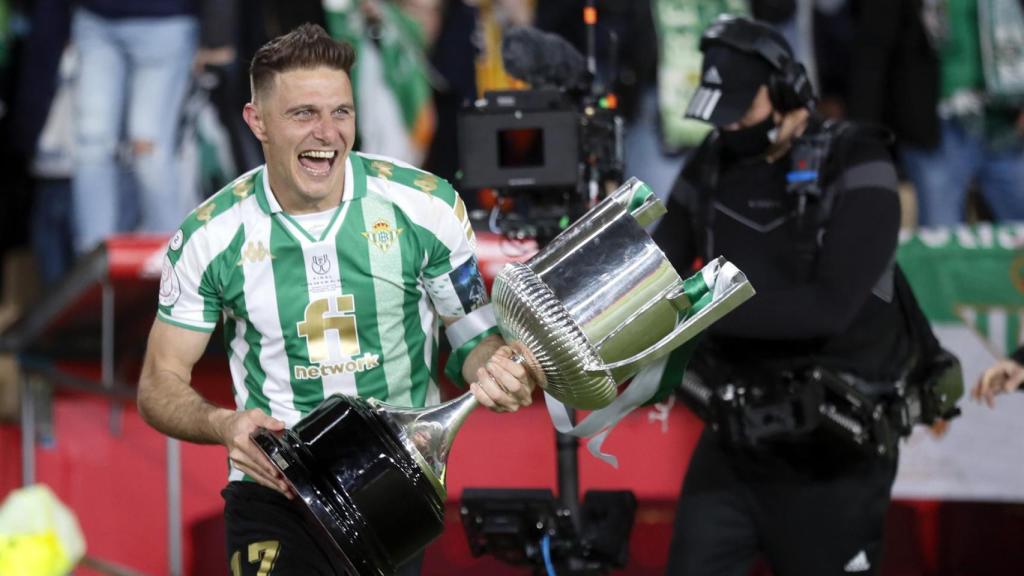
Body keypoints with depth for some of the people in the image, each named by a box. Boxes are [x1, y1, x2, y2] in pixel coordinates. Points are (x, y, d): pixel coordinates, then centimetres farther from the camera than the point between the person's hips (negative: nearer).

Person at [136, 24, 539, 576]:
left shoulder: (426, 208, -6)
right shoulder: (208, 237, -6)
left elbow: (472, 334, 4)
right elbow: (160, 384, 1)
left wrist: (492, 368, -21)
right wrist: (223, 424, -21)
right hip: (272, 486, -1)